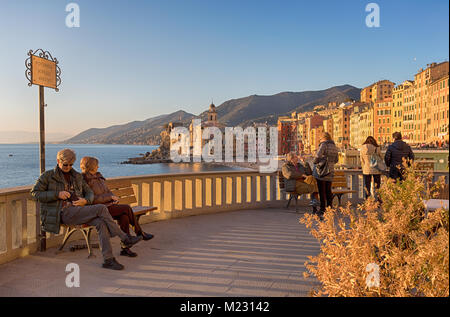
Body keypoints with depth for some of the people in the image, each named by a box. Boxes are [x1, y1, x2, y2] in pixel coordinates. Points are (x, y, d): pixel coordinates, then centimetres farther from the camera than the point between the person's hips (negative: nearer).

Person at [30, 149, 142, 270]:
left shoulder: (77, 176, 23)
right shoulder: (48, 176, 11)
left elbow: (89, 193, 23)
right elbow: (35, 193, 2)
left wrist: (85, 201, -2)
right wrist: (57, 194, -11)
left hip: (79, 211, 5)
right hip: (65, 213, -5)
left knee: (101, 223, -27)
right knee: (101, 209, -25)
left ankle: (108, 260, -29)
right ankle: (125, 239, -18)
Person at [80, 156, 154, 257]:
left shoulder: (98, 176, 17)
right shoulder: (85, 181, -9)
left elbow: (108, 191, 20)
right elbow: (93, 199, -16)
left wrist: (114, 198, -2)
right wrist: (110, 197, -15)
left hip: (109, 204, 7)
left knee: (124, 216, -22)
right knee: (127, 208, -20)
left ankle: (125, 248, -19)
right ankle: (139, 232, -2)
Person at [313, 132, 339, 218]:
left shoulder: (323, 145, -9)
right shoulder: (334, 146, 12)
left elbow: (318, 155, -20)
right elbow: (336, 160, 17)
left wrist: (314, 162, -1)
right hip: (330, 171, 6)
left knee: (322, 191, -2)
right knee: (328, 191, 12)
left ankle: (322, 210, 0)